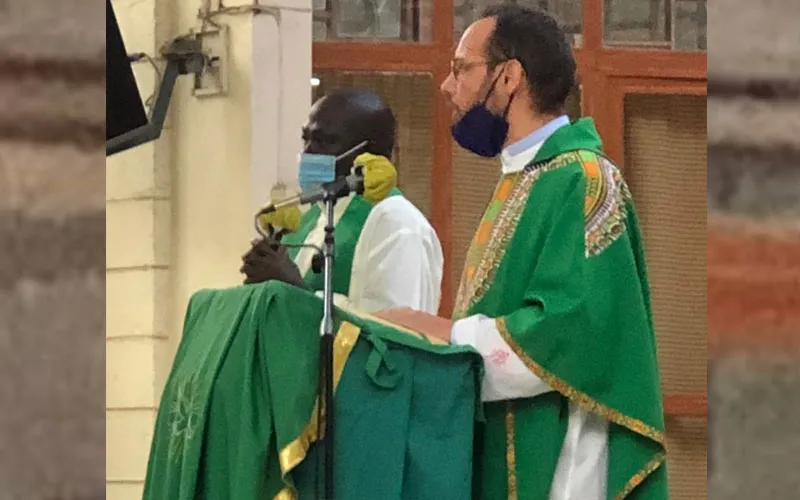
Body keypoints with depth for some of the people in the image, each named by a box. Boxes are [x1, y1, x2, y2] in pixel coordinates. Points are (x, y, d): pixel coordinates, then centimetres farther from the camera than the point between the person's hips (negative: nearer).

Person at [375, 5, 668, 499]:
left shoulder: (580, 180, -14)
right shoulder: (526, 180, 17)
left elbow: (574, 328, -24)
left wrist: (441, 333, -17)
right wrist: (435, 331, 3)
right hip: (504, 459, 9)